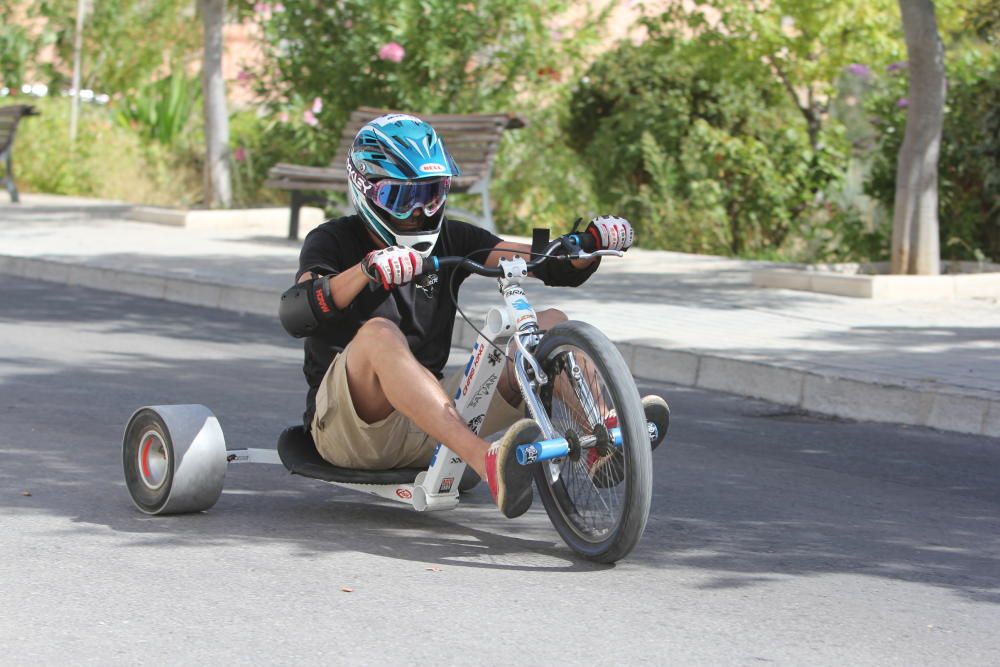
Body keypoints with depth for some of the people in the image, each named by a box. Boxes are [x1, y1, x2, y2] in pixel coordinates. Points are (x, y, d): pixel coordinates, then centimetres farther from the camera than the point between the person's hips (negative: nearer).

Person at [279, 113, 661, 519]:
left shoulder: (450, 240, 11)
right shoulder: (334, 241, -2)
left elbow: (554, 267, 3)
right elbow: (294, 314, -24)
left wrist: (593, 241, -19)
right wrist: (367, 270, -41)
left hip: (427, 430, 5)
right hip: (346, 424, -5)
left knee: (550, 324, -5)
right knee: (380, 333, -37)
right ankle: (490, 465, -56)